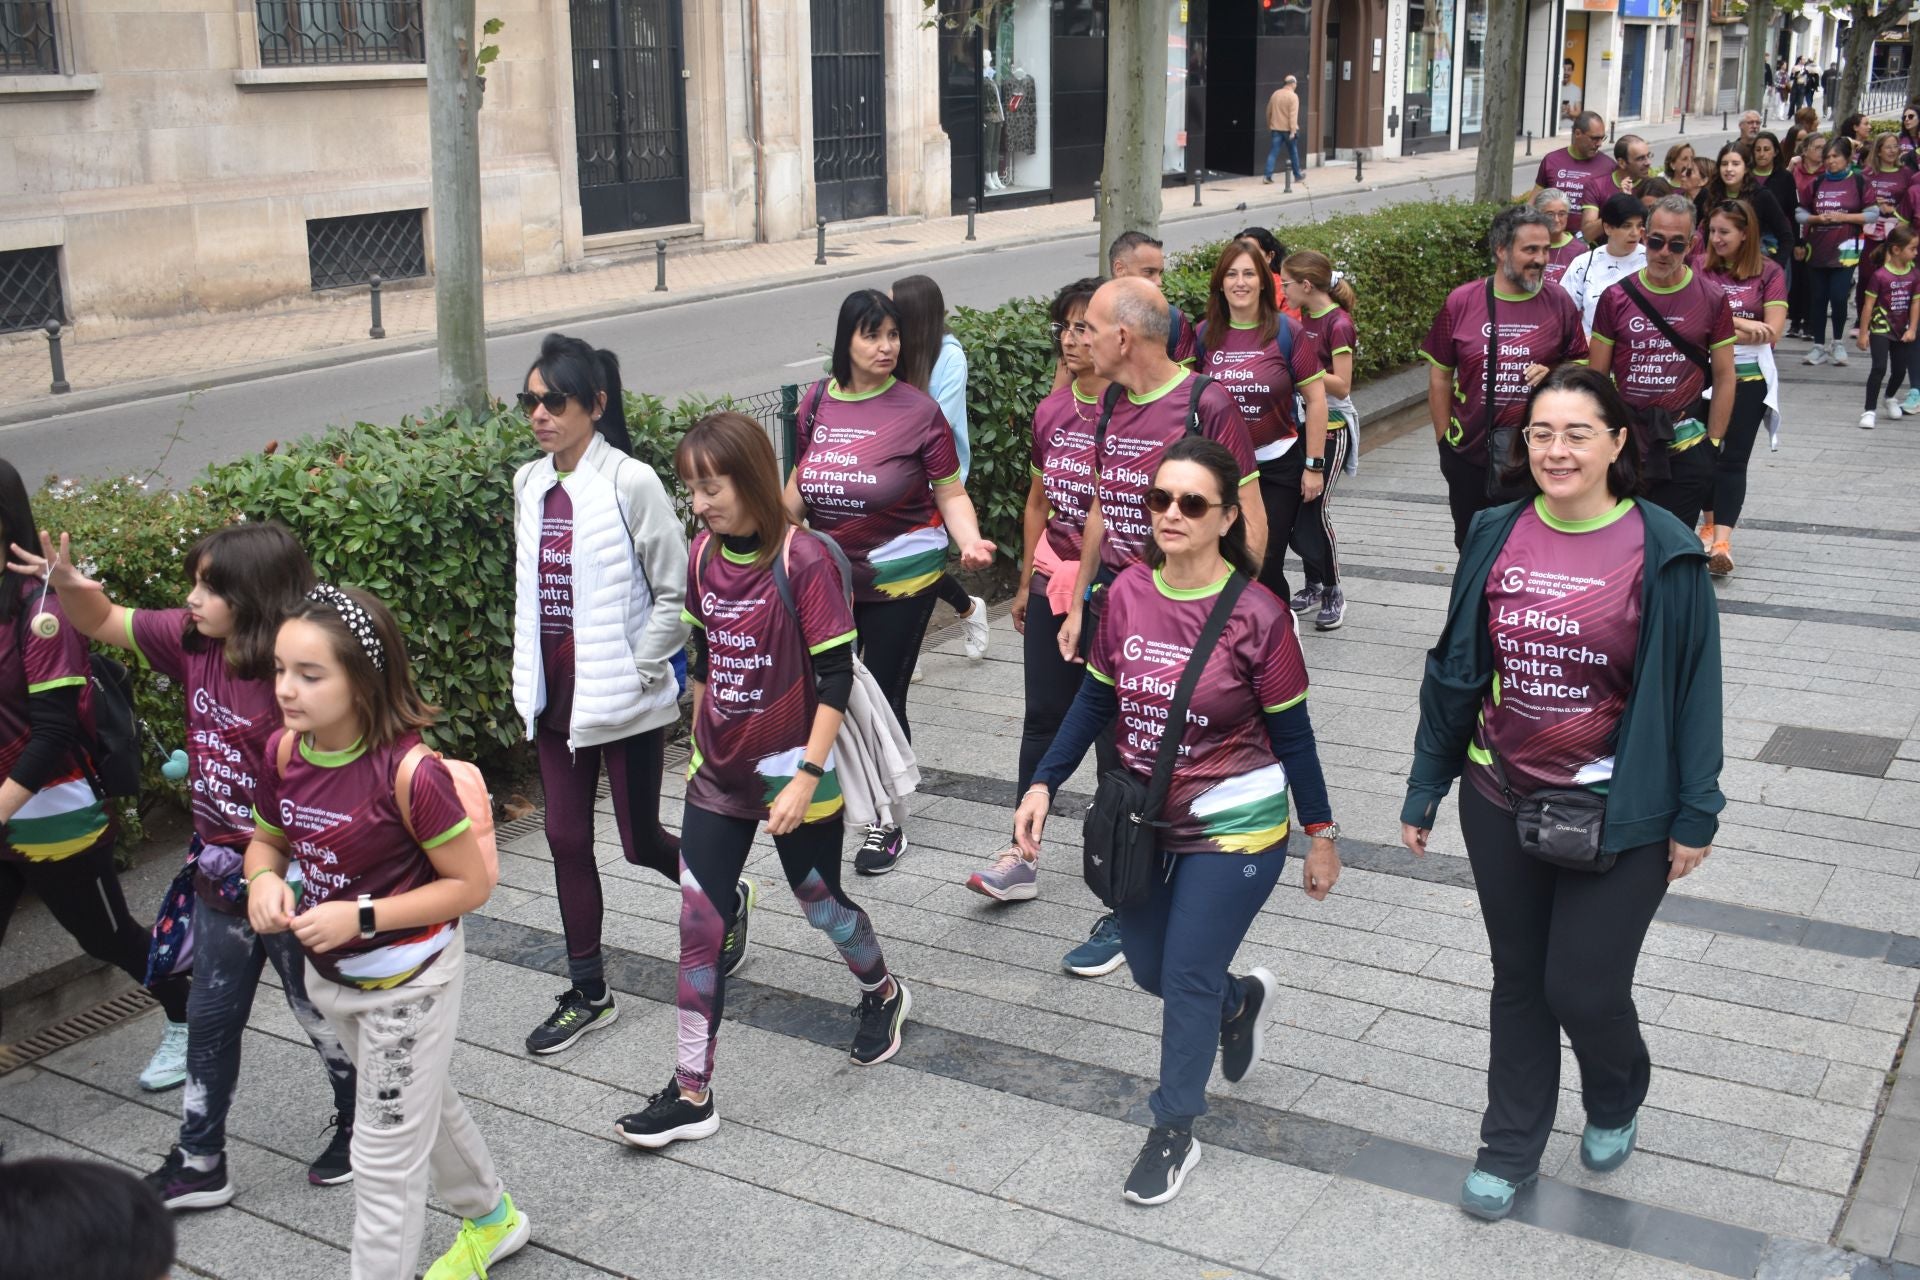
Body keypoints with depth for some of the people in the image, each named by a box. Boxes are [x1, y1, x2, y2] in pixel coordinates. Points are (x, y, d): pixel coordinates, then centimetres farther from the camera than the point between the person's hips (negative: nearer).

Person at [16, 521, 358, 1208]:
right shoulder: (191, 642, -6)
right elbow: (103, 622, 6)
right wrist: (66, 583, -14)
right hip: (219, 879, 7)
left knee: (321, 1015, 14)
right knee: (210, 1021, 19)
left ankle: (360, 1127, 39)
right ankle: (199, 1163, 35)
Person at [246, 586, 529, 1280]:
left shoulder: (409, 772, -29)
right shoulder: (283, 752, -10)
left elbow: (471, 883, -22)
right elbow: (267, 839, 8)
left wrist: (361, 917, -27)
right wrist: (264, 878, -15)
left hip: (409, 980, -8)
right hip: (331, 974, 8)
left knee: (385, 1153, 3)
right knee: (422, 1101, 28)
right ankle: (491, 1219, 52)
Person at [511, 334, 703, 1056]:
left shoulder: (631, 483, -15)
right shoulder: (530, 484, 5)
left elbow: (677, 594, -12)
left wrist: (637, 671, -13)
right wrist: (530, 677, 10)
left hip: (624, 696, -6)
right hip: (556, 692, 6)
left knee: (641, 842, 5)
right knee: (567, 839, 9)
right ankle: (588, 994, 22)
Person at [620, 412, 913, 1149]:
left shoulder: (803, 561, -18)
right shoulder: (704, 555, 0)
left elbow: (836, 677, -17)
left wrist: (808, 776, -20)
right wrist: (700, 742, 17)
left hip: (792, 775, -5)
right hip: (718, 775, 5)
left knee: (819, 903, 13)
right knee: (698, 926, 2)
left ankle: (883, 994, 45)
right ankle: (692, 1094, 10)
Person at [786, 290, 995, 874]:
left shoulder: (916, 410, -11)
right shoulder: (816, 402, 1)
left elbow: (950, 493, -10)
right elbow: (799, 482, 13)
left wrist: (971, 542, -26)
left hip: (901, 575, -4)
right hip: (831, 574, 4)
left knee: (883, 693, 1)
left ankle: (889, 822, 19)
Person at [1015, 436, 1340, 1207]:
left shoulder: (1256, 615, -18)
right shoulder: (1128, 593, -6)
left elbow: (1291, 736, -10)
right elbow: (1095, 700, 5)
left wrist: (1321, 834, -3)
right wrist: (1044, 783, -1)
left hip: (1232, 831, -5)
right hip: (1145, 823, 5)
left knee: (1188, 979, 1)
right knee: (1149, 967, 18)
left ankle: (1174, 1133, 23)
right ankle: (1241, 999, 50)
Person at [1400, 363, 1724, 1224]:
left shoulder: (1662, 553, -11)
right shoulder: (1496, 539, -2)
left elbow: (1694, 690, -5)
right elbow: (1454, 670, 5)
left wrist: (1693, 817, -5)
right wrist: (1425, 790, 8)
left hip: (1616, 815, -3)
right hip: (1502, 802, 3)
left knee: (1584, 987, 1)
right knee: (1519, 980, 16)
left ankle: (1615, 1102, 36)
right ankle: (1510, 1149, 33)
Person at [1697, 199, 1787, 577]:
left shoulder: (1769, 273, -1)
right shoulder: (1701, 269, 1)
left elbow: (1772, 332, -8)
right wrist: (1742, 324, -15)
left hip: (1748, 377, -2)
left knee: (1733, 458, -4)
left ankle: (1722, 540, -11)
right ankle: (1709, 523, 27)